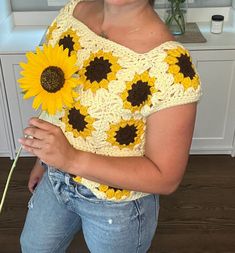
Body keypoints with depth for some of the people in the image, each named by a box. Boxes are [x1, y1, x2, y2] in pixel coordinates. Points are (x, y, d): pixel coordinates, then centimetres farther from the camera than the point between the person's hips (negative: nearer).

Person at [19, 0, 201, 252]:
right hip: (56, 178, 6)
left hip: (117, 206, -5)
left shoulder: (170, 67, -32)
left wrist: (72, 159, -34)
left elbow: (166, 178, -25)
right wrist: (44, 158, 14)